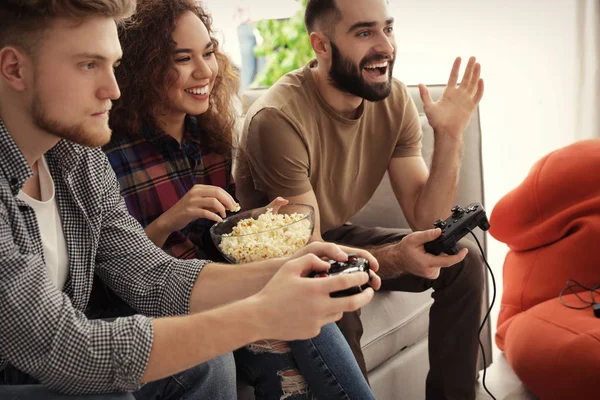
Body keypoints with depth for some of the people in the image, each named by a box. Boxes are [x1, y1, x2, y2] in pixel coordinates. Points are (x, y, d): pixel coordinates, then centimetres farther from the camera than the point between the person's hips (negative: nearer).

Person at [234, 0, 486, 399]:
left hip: (339, 234, 6)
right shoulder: (278, 118, -29)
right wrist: (394, 257, -43)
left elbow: (426, 220, -11)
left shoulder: (393, 98, -10)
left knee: (463, 260, -7)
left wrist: (449, 137, -24)